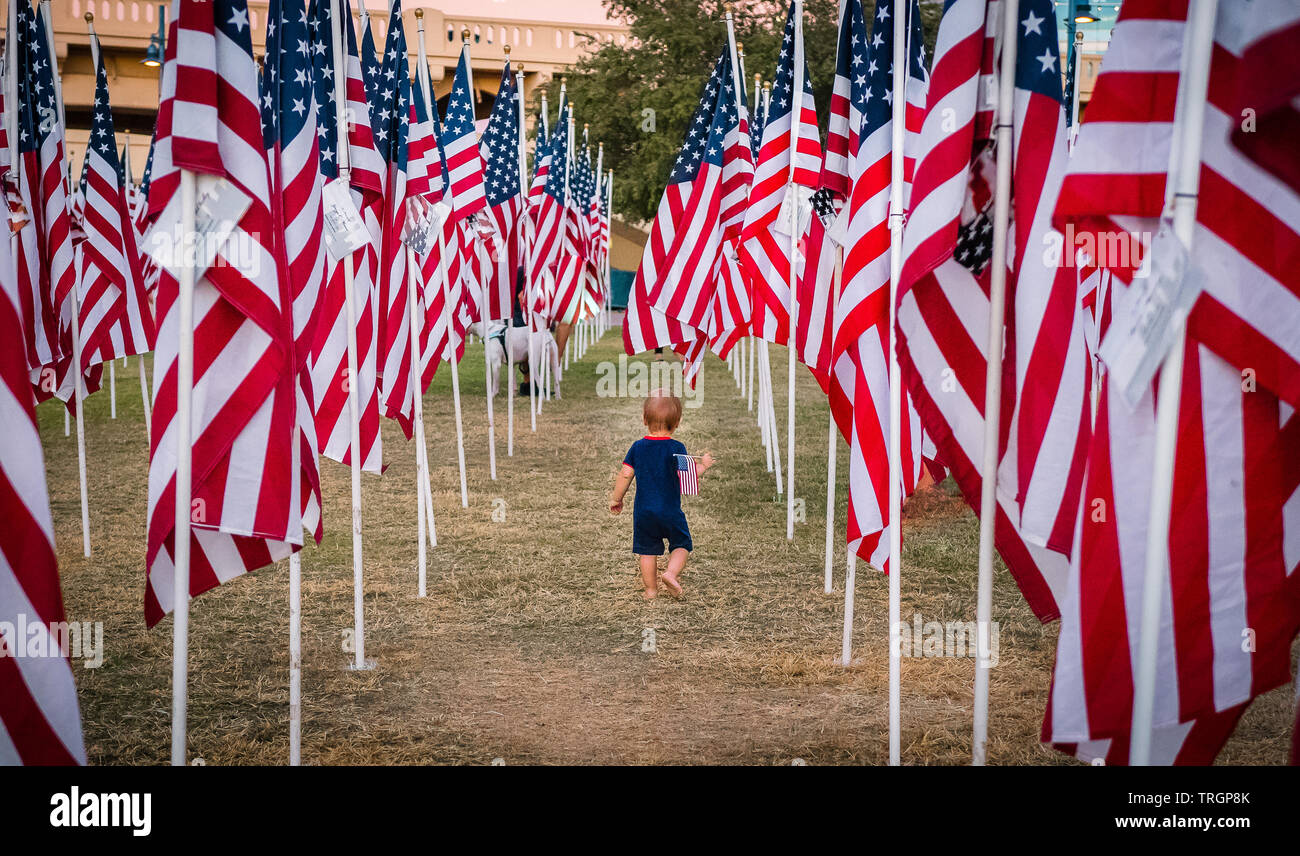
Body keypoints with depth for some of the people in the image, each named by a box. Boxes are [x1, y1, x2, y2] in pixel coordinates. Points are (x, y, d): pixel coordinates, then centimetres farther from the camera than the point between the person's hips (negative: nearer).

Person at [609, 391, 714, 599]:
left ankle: (650, 588, 13)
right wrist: (703, 465, 3)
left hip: (643, 510, 3)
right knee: (681, 544, 13)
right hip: (670, 510, -3)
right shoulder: (676, 448, -10)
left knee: (647, 549, 11)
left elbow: (625, 474, 0)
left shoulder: (637, 447, 1)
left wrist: (616, 499, 12)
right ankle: (671, 572, -9)